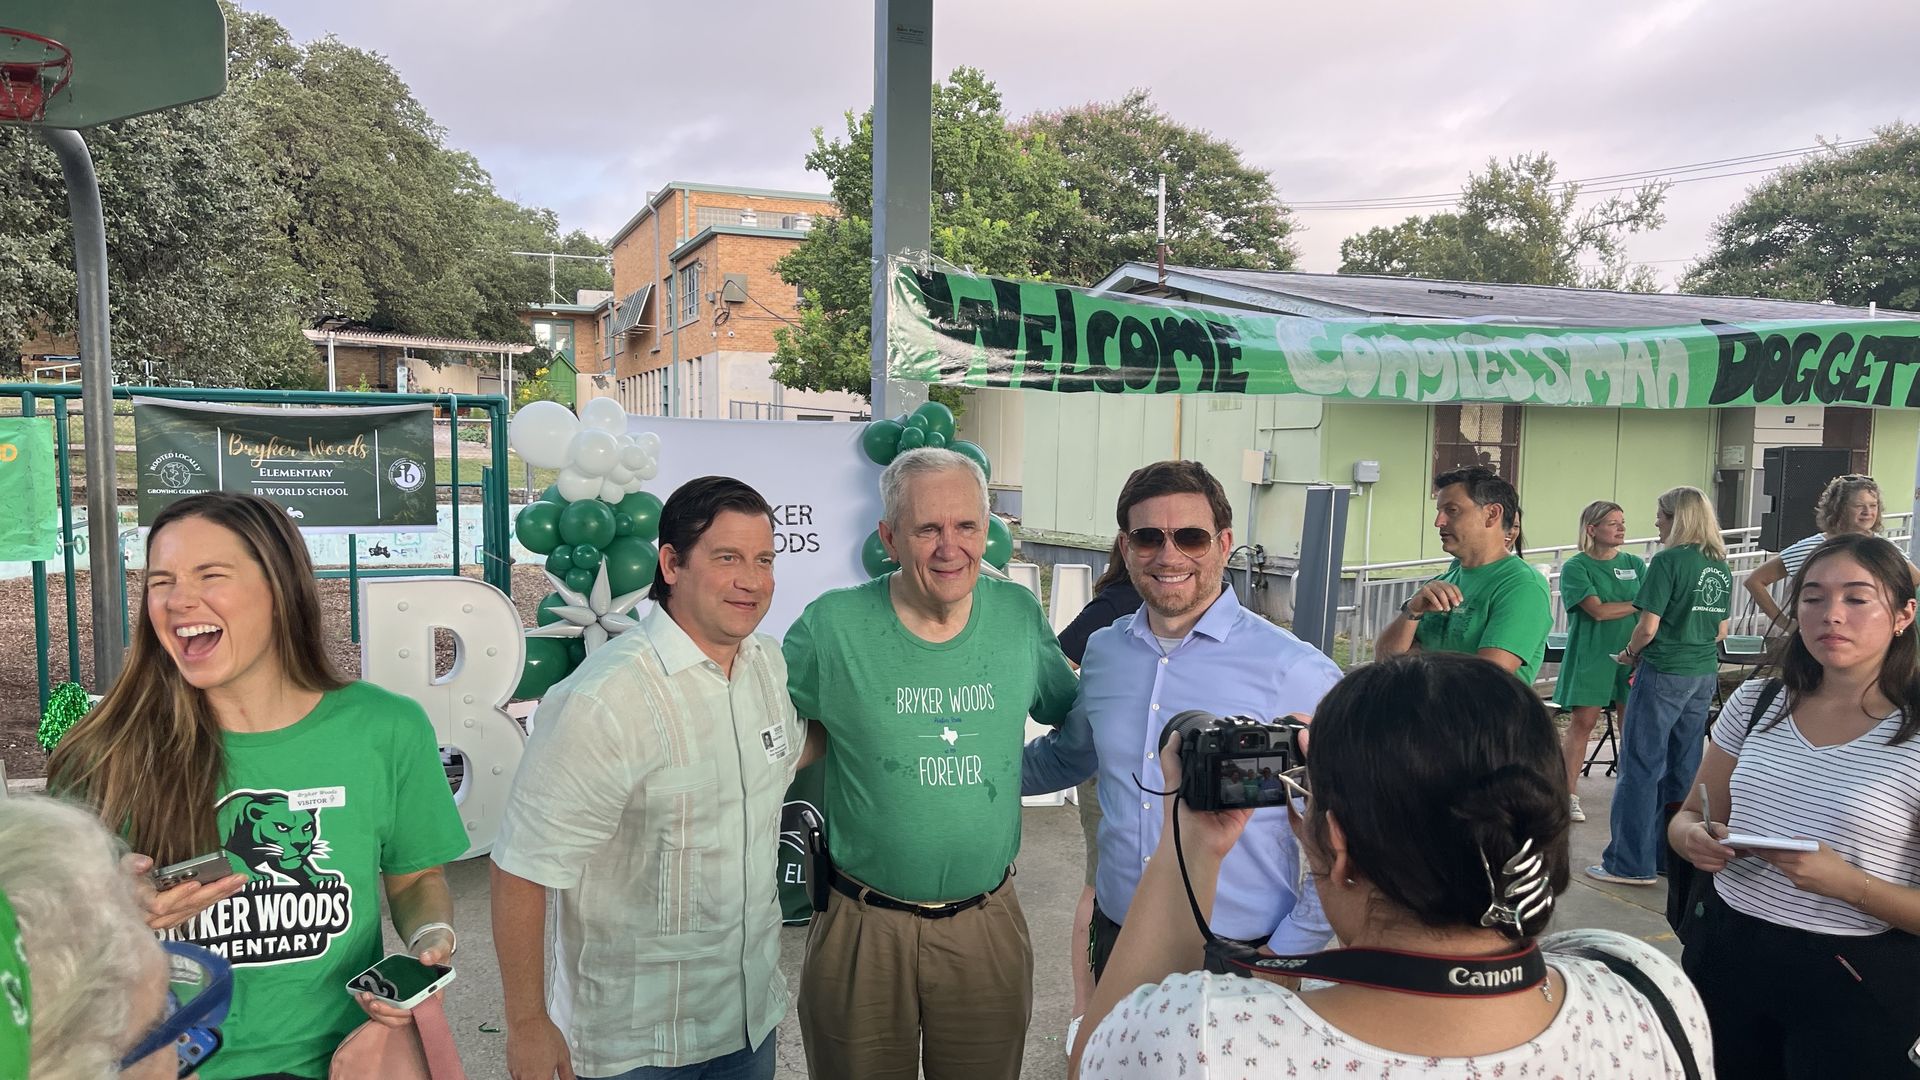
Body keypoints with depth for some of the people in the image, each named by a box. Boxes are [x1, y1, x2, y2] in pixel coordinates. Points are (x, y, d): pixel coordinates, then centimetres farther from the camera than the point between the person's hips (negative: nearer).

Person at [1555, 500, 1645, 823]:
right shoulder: (1576, 567, -3)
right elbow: (1598, 610, -13)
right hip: (1591, 656, -4)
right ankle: (1569, 794, 2)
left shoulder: (1635, 564, 10)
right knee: (1583, 722, -3)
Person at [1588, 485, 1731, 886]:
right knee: (1684, 766, 14)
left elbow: (1648, 627, -15)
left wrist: (1631, 654, 2)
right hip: (1705, 674, 7)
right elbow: (1721, 630, 16)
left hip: (1664, 673, -7)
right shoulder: (1722, 567, 9)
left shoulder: (1669, 561, -14)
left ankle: (1631, 863, 3)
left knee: (1641, 765, -1)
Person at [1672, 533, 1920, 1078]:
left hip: (1851, 979, -4)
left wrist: (1845, 882, -27)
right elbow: (1689, 816, 9)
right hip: (1726, 951, 4)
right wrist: (1694, 839, -13)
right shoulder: (1755, 702, 2)